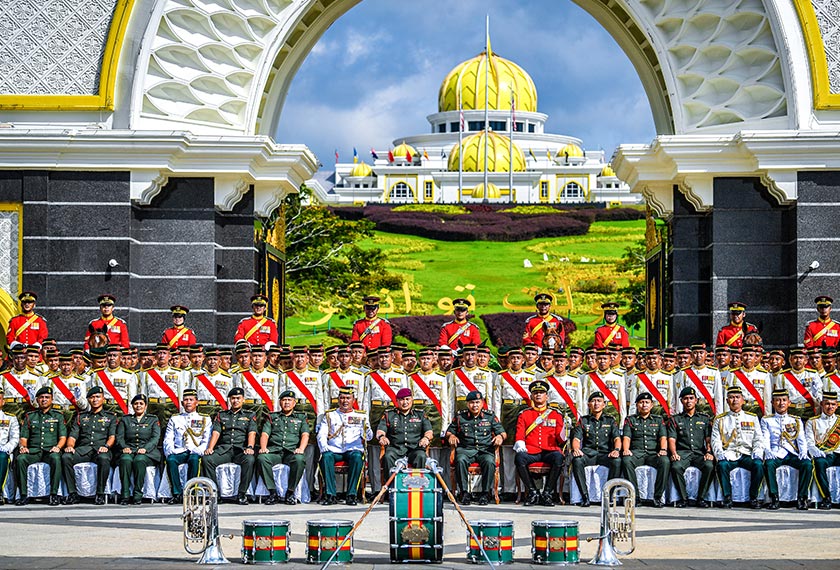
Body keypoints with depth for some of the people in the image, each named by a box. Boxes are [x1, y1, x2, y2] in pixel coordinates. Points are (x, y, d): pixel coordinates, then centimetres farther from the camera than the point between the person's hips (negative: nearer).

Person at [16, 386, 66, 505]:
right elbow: (23, 437, 14)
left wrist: (58, 447, -13)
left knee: (56, 459, -38)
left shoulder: (58, 416, 15)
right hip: (33, 451, 2)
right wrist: (23, 446, -8)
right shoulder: (29, 416, 19)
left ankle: (54, 495, -35)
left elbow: (63, 437, 7)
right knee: (20, 459, -32)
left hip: (50, 451, -2)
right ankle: (23, 495, -29)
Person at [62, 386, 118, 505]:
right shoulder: (81, 417, 25)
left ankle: (100, 494, -30)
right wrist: (70, 446, -7)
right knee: (66, 457, -30)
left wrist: (106, 446, -18)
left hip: (100, 450, -2)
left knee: (104, 459, -40)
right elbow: (72, 435, 16)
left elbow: (112, 436, 4)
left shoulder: (111, 417, 18)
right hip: (82, 450, 2)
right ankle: (72, 493, -25)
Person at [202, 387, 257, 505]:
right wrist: (210, 447, -11)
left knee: (250, 460, -36)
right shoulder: (221, 415, 22)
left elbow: (252, 433, 1)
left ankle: (242, 493, -28)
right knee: (206, 459, -28)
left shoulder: (249, 416, 17)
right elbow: (216, 433, 9)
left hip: (241, 450, -2)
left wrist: (250, 447, -21)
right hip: (223, 450, 2)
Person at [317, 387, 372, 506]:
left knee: (357, 457, -35)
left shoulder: (361, 415, 15)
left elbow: (369, 437, 6)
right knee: (326, 457, -33)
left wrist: (366, 430, -19)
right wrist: (324, 449, -13)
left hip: (353, 450, -1)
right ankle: (330, 495, -33)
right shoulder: (329, 415, 17)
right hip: (334, 450, 1)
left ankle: (352, 495, -33)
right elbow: (321, 435, 8)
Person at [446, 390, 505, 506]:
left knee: (489, 462, -34)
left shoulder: (490, 416, 12)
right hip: (465, 449, 0)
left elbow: (502, 432, 14)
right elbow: (449, 431, 19)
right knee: (460, 460, -35)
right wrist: (451, 436, -5)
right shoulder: (460, 417, 13)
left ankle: (485, 493, -23)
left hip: (485, 449, 0)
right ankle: (464, 493, -27)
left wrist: (500, 436, -10)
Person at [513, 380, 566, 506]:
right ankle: (533, 492, -17)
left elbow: (560, 440, 12)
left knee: (558, 457, -35)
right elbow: (519, 435, 12)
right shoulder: (524, 414, 19)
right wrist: (520, 446, -11)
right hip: (530, 452, 0)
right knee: (519, 458, -34)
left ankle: (547, 493, -21)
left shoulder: (556, 414, 18)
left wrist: (564, 430, -11)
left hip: (549, 452, 0)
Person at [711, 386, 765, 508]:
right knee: (722, 465, -34)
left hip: (747, 455, 1)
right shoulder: (720, 420, 14)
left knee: (758, 465, -31)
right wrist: (720, 453, -15)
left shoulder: (752, 418, 16)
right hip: (728, 455, 0)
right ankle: (727, 498, -22)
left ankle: (753, 498, -18)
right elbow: (715, 441, 6)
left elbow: (759, 439, 10)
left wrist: (757, 452, -10)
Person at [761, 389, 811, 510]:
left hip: (792, 454, 1)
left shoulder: (796, 421, 18)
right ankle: (774, 499, -31)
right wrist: (769, 452, -18)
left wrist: (803, 454, -11)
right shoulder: (766, 420, 13)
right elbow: (765, 440, 2)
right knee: (768, 464, -36)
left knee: (807, 464, -30)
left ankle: (802, 498, -24)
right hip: (775, 454, -1)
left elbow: (802, 441, 9)